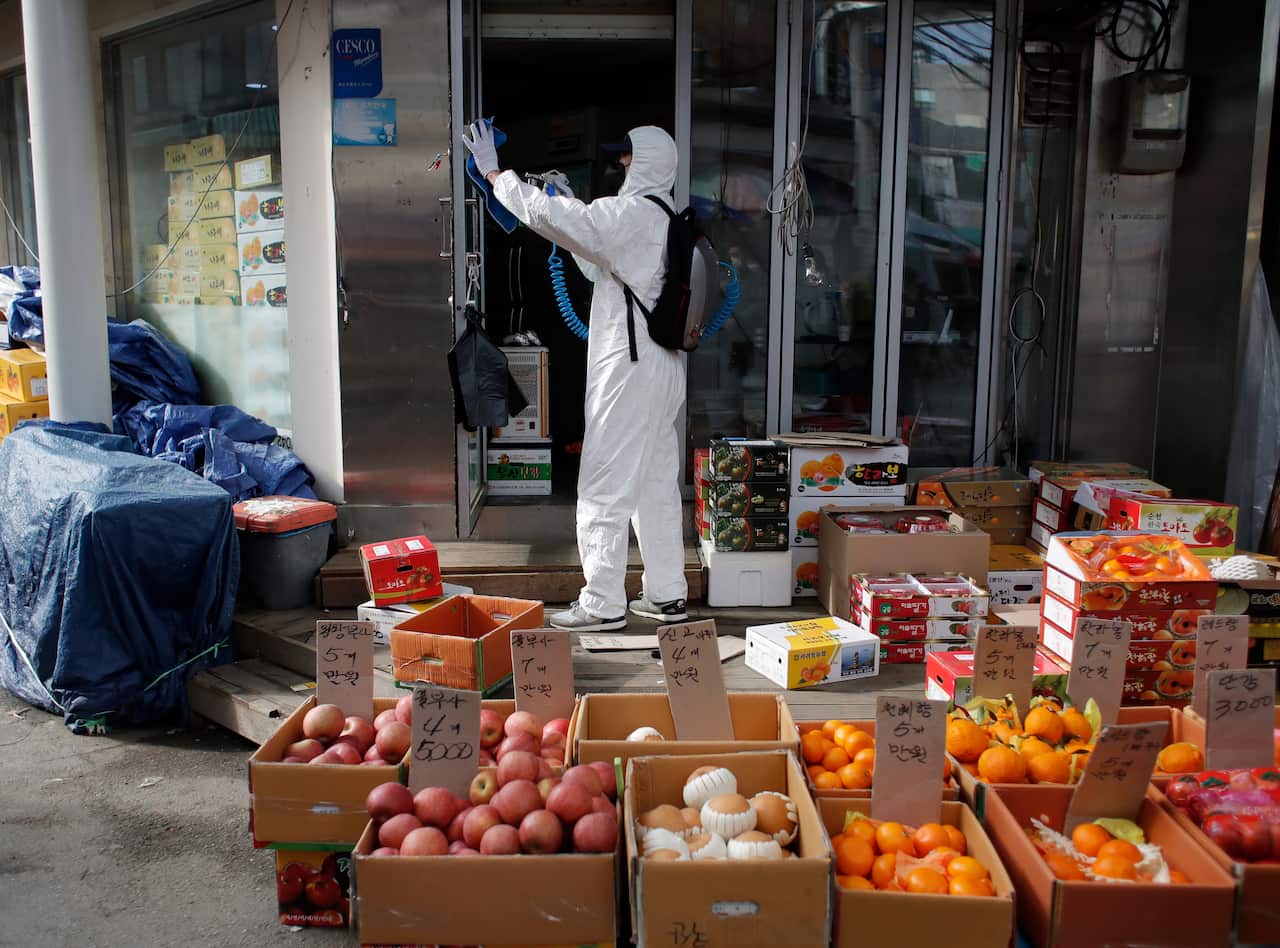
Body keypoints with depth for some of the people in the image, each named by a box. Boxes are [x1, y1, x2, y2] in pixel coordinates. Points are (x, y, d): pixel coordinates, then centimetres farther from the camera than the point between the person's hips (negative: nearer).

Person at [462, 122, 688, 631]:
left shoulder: (633, 213, -13)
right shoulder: (668, 220, 16)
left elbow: (546, 215, -19)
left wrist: (494, 172, -8)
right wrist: (573, 212, 18)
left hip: (629, 366, -10)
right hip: (663, 366, 10)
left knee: (605, 488, -3)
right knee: (657, 485, 14)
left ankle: (602, 604, 3)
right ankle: (666, 594, 21)